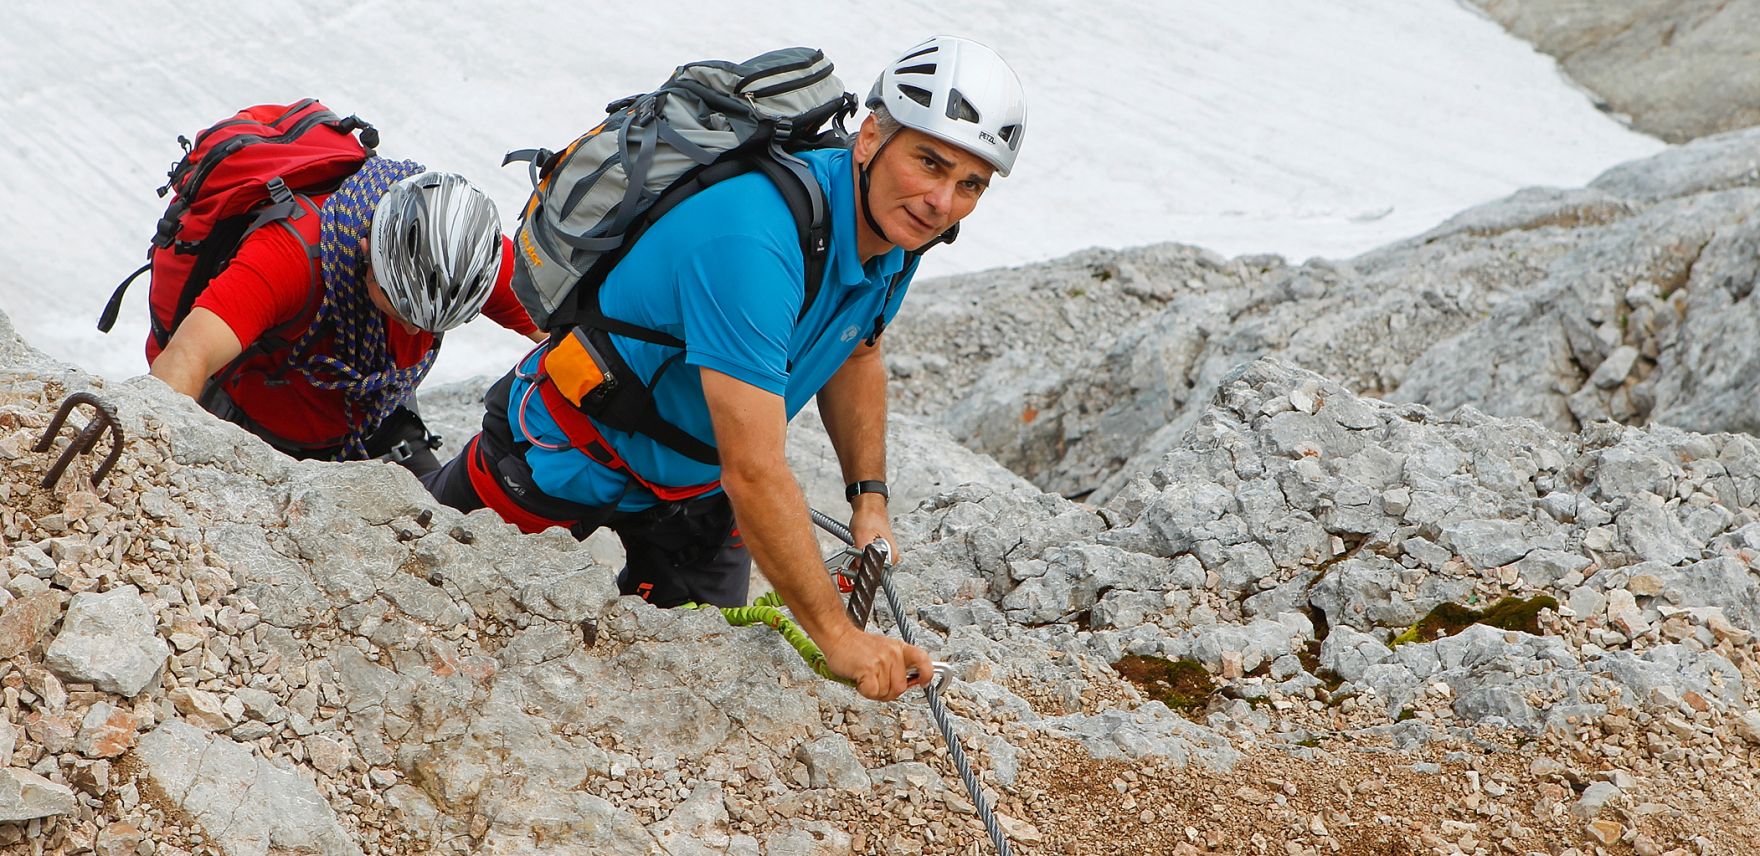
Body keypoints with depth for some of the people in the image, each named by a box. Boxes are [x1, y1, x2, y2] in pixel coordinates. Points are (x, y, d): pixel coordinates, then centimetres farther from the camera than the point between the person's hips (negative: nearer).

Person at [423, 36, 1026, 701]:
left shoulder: (897, 224, -13)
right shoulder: (753, 243, -40)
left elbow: (855, 353, 8)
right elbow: (754, 473, -41)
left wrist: (869, 496, -3)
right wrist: (835, 635, -39)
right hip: (569, 455, -6)